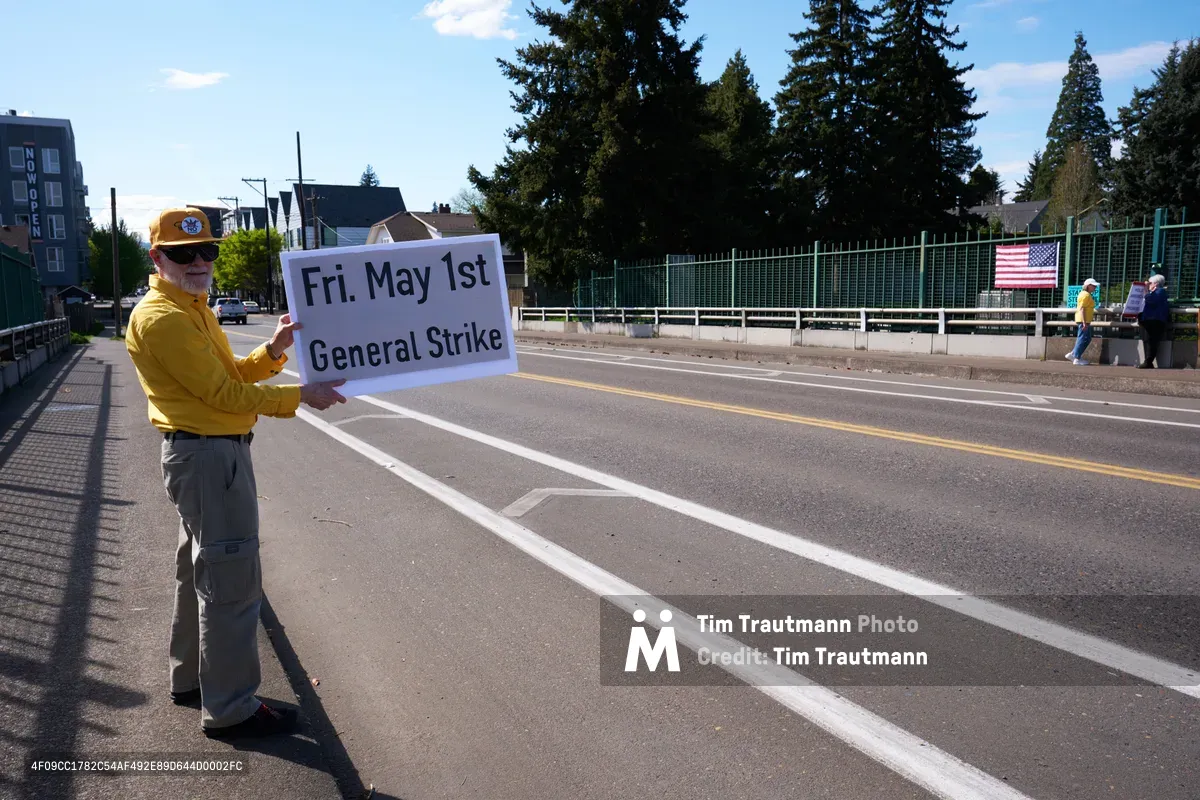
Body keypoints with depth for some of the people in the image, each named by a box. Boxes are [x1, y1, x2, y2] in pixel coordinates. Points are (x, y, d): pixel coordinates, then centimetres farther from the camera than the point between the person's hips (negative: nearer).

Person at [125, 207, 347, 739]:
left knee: (200, 570, 20)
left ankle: (190, 679, 35)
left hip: (213, 451, 11)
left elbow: (229, 375, 12)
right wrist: (300, 397, -18)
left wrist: (272, 351, -5)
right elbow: (221, 392, -20)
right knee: (231, 580, -6)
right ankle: (229, 708, 4)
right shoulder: (163, 319, -17)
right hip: (207, 455, -11)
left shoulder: (193, 309, 16)